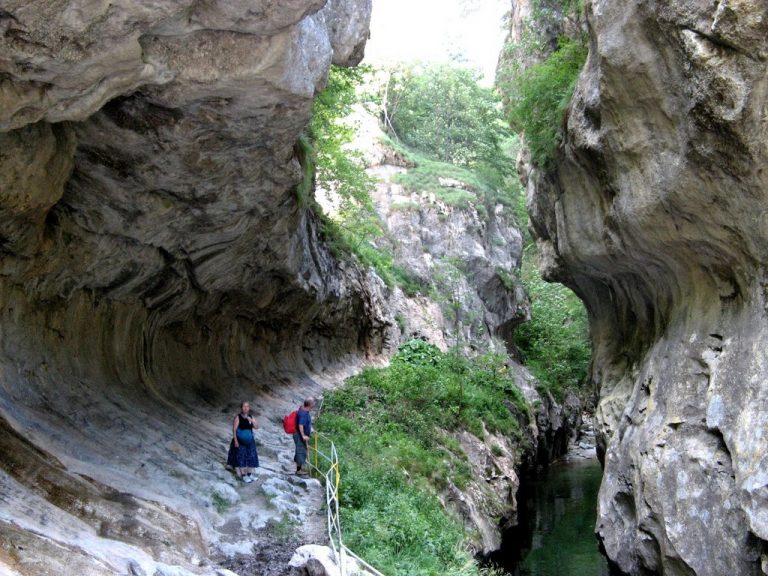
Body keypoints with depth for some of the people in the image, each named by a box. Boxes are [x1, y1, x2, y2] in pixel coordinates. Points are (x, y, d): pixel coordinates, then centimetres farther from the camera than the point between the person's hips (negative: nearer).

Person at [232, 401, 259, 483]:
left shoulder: (251, 417, 5)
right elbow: (234, 429, -11)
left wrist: (251, 421, -20)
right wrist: (235, 440, -16)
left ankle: (249, 473, 21)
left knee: (251, 456, 6)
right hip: (240, 441, -5)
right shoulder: (238, 417, -9)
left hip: (250, 441, 5)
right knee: (242, 457, -4)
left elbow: (257, 427, -4)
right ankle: (243, 475, 6)